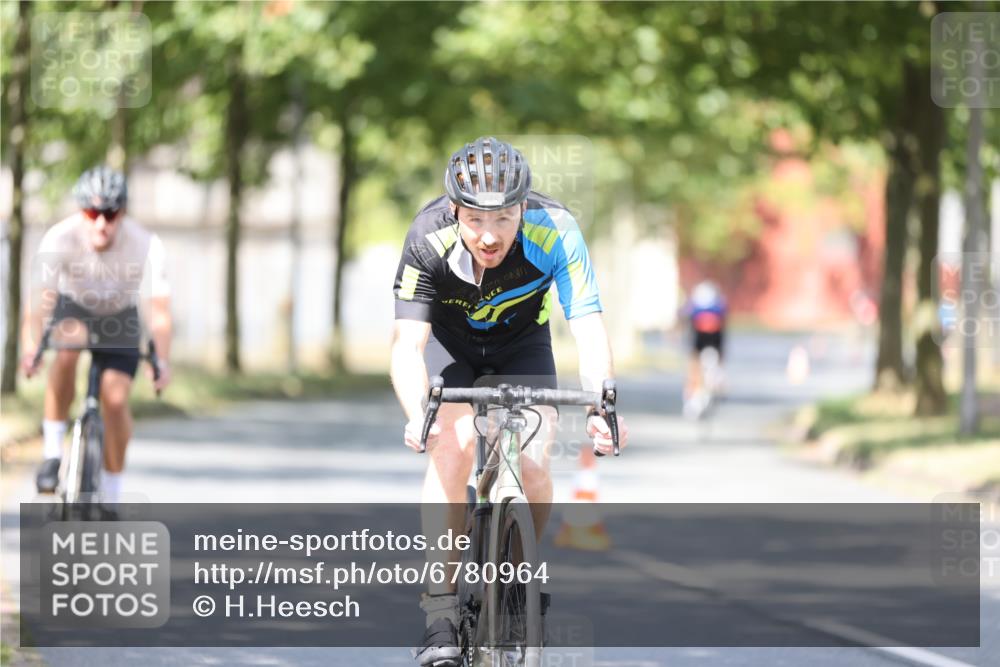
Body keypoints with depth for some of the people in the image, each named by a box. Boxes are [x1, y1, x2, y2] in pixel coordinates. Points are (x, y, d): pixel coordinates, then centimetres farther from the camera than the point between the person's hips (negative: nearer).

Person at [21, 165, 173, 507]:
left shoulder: (146, 245, -31)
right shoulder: (60, 238, -31)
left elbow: (159, 307, -33)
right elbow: (40, 300, -36)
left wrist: (162, 360, -46)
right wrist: (29, 350, -49)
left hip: (119, 317, 0)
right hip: (73, 308, 0)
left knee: (115, 398, -14)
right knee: (68, 344, -34)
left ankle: (110, 498, 4)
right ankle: (52, 450, -23)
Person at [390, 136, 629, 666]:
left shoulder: (554, 232, -34)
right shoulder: (429, 239, -34)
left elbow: (588, 327, -38)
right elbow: (407, 343, -38)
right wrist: (417, 416, -57)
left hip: (521, 340, 1)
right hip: (448, 338, -1)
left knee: (533, 464, -19)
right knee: (451, 449, -25)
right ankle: (440, 613, -20)